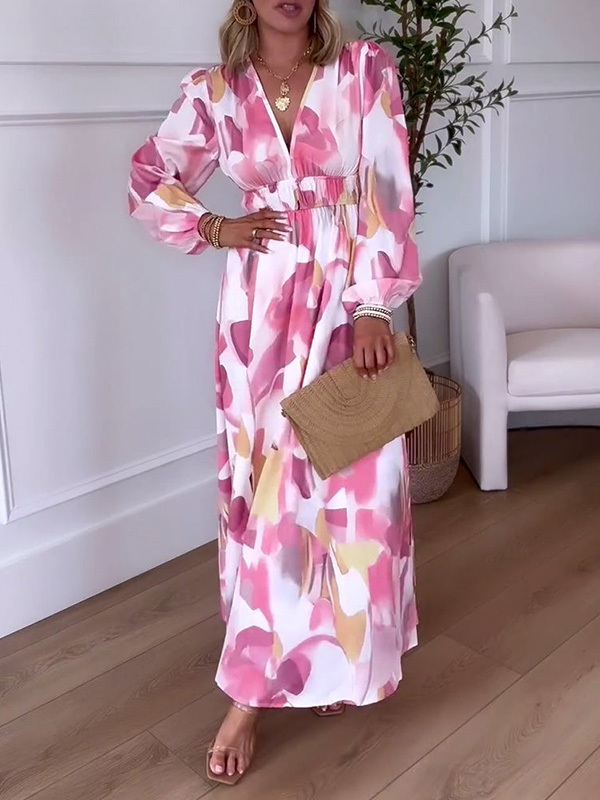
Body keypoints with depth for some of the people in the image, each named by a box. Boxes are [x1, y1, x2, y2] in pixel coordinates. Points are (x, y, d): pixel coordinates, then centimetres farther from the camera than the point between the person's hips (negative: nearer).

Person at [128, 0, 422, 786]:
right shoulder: (213, 92, 3)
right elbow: (148, 182, 13)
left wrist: (374, 307, -15)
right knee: (263, 486, 5)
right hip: (262, 313, 1)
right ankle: (252, 691, 17)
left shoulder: (366, 71, -1)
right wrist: (216, 228, -2)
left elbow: (386, 193, -8)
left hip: (349, 303, 0)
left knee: (355, 484, 5)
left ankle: (339, 656, 27)